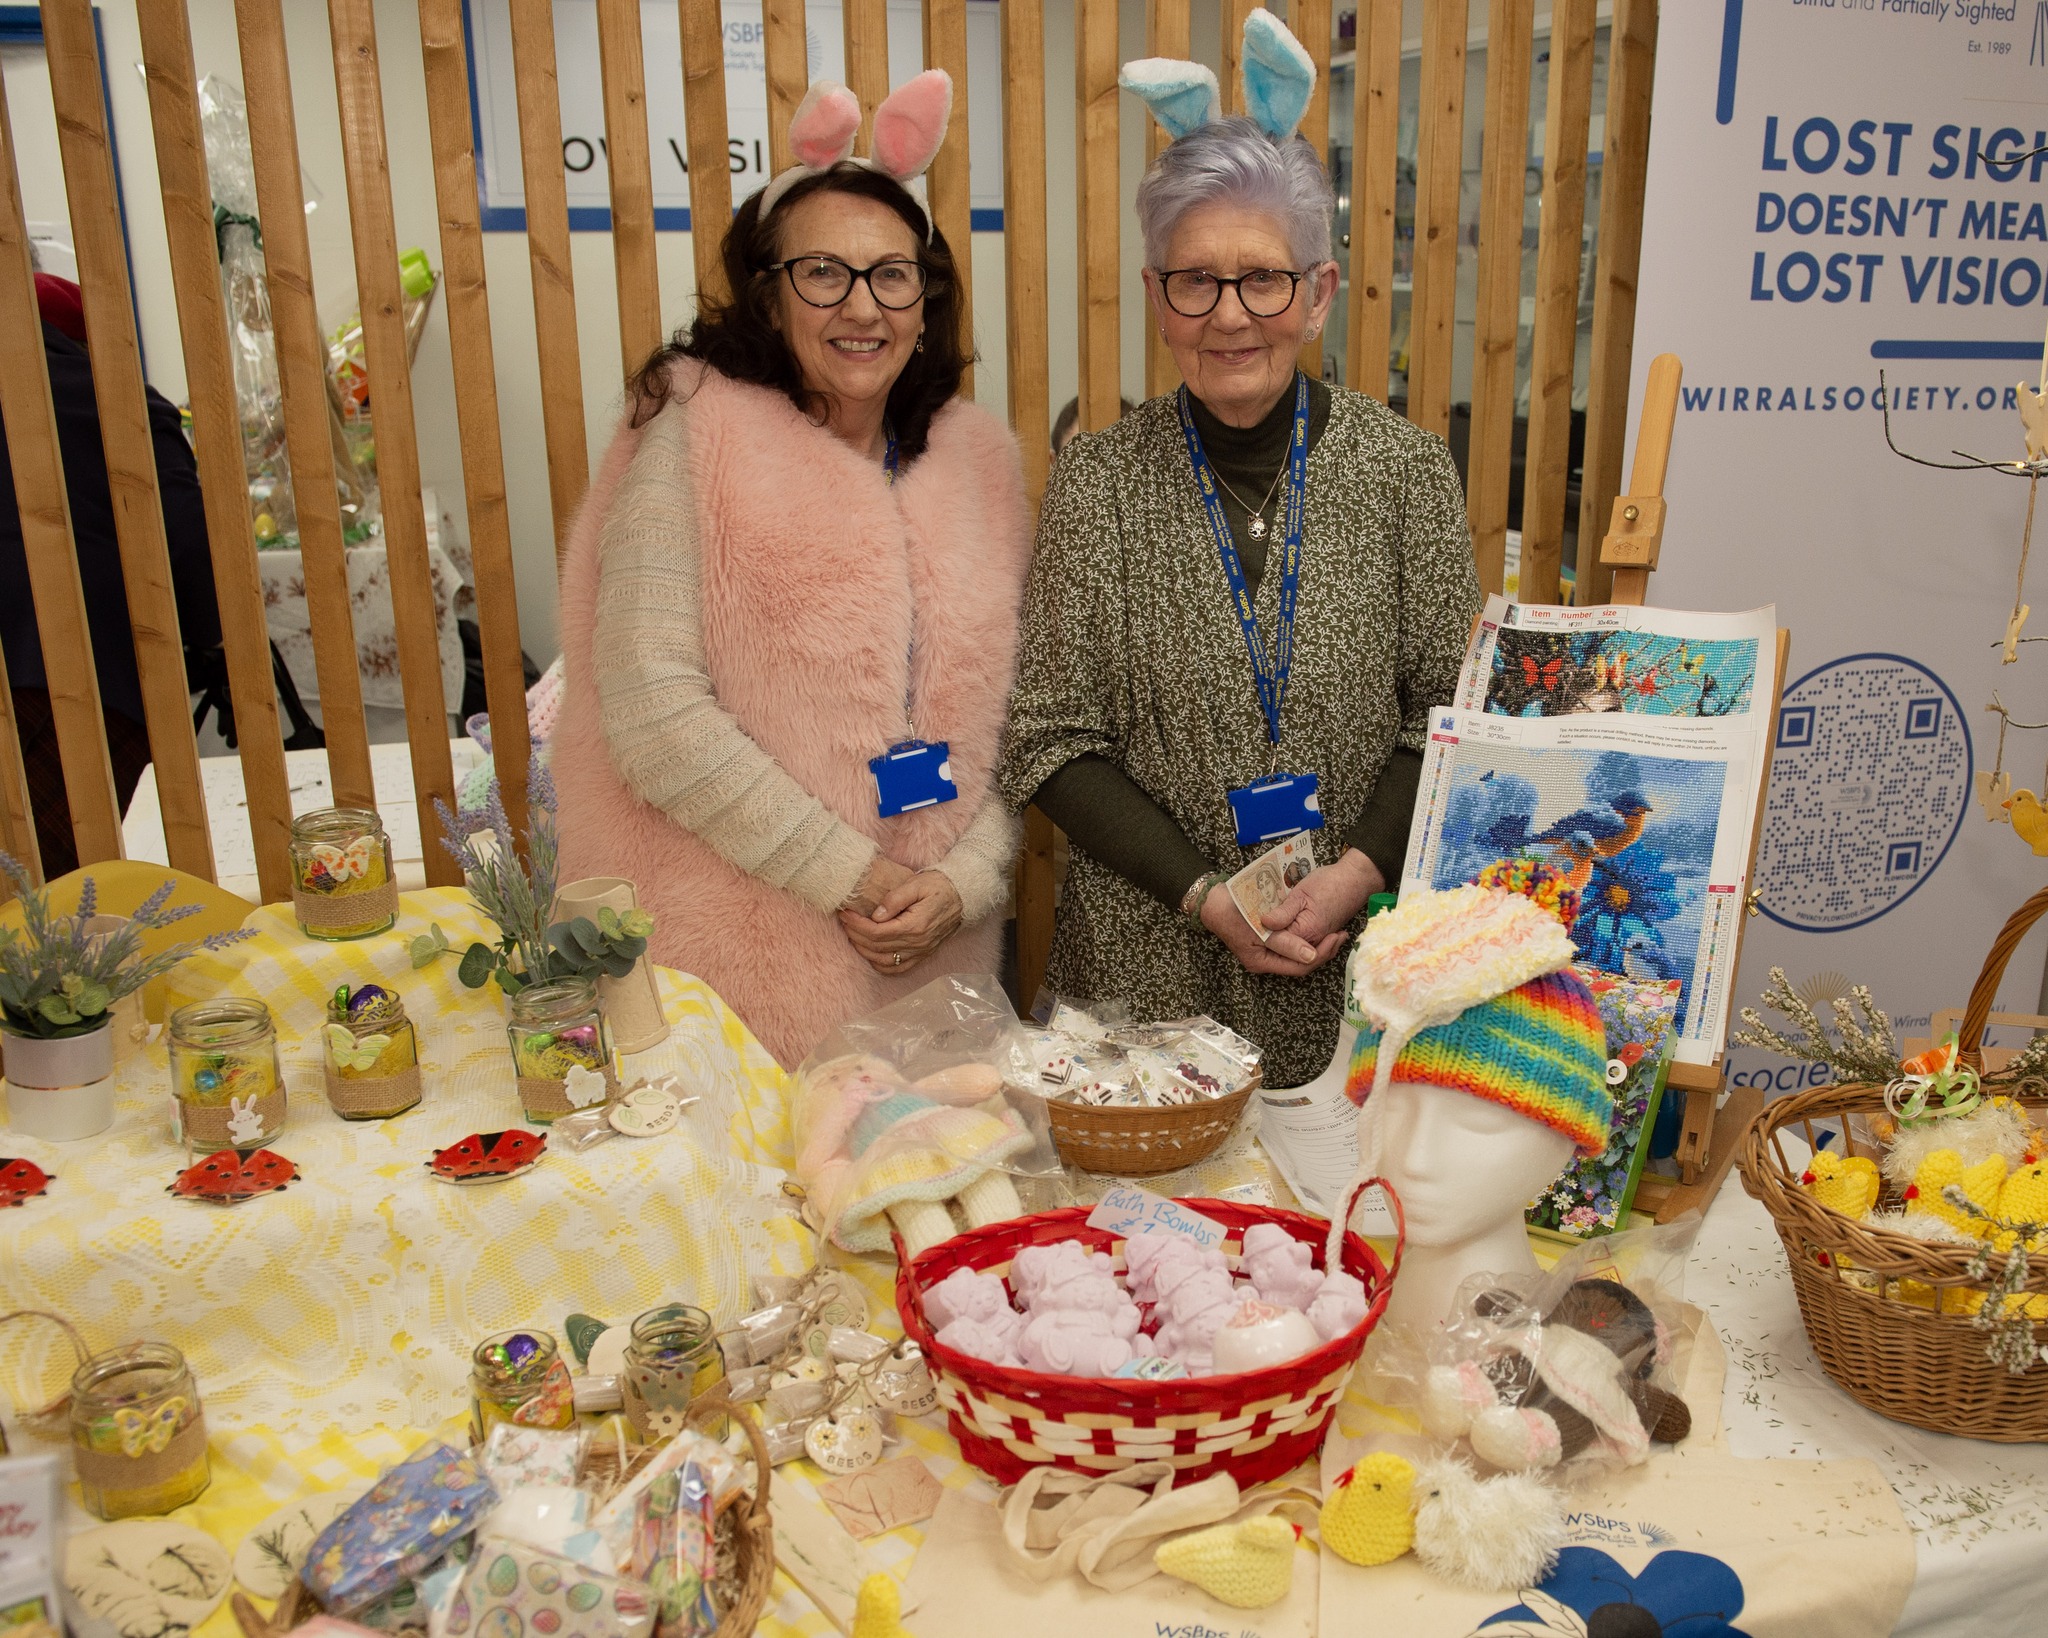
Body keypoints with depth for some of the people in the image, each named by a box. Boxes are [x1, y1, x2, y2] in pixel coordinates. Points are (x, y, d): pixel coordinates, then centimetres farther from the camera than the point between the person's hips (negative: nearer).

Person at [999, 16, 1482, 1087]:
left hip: (1366, 963, 1)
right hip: (1152, 959, 0)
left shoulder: (1404, 468, -2)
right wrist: (1205, 896, -12)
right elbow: (1054, 743, -4)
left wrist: (1359, 870, -14)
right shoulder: (1098, 482, -5)